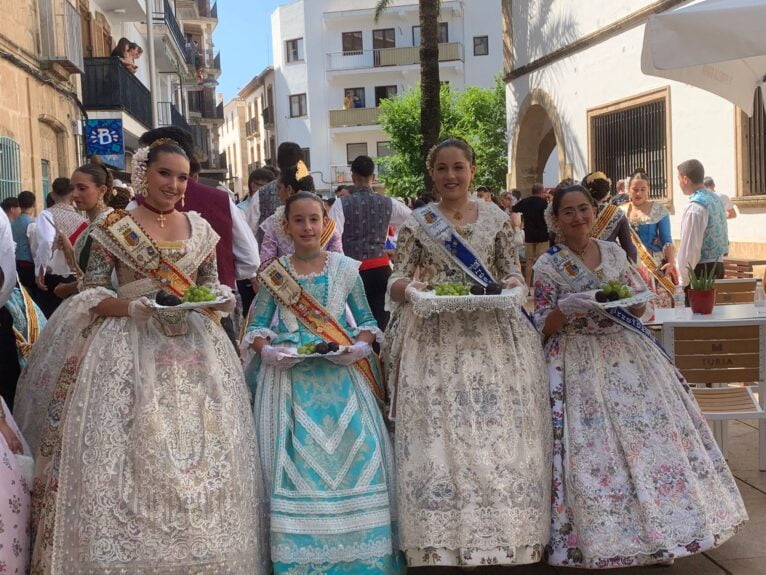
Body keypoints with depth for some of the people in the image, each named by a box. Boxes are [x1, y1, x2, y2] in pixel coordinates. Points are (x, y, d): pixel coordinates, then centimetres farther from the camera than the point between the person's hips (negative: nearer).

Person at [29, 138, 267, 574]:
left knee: (204, 450, 3)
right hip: (132, 348, -3)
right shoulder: (115, 227, -1)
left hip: (195, 346, 3)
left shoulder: (199, 228, 9)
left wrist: (220, 300, -6)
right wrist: (131, 306, -18)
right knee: (132, 452, -3)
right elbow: (90, 294, -2)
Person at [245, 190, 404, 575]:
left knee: (352, 454, -6)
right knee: (295, 459, -4)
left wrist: (359, 347, -12)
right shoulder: (274, 272, 5)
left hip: (341, 375, 0)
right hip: (290, 377, 0)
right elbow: (258, 326, 7)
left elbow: (366, 321, 8)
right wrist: (268, 352, -13)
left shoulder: (346, 268, 5)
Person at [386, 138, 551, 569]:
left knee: (498, 430, 0)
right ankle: (450, 538, 5)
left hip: (493, 335, 2)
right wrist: (409, 289, -18)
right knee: (440, 432, -5)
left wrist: (514, 285, -11)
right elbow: (397, 283, 4)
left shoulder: (496, 218, 9)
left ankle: (500, 529, 12)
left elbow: (512, 272, 11)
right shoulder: (417, 223, 5)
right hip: (436, 340, -1)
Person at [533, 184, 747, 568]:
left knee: (653, 433, 1)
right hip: (580, 362, -4)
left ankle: (657, 527, 14)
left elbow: (640, 306, 12)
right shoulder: (548, 266, -4)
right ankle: (605, 535, 6)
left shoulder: (614, 252, 7)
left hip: (627, 353, 4)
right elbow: (544, 328, -4)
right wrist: (565, 307, -22)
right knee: (593, 446, -9)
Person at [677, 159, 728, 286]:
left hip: (701, 270, -9)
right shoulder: (716, 199, 9)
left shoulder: (695, 207, -19)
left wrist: (683, 282, -15)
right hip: (718, 266, 9)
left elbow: (690, 247, -20)